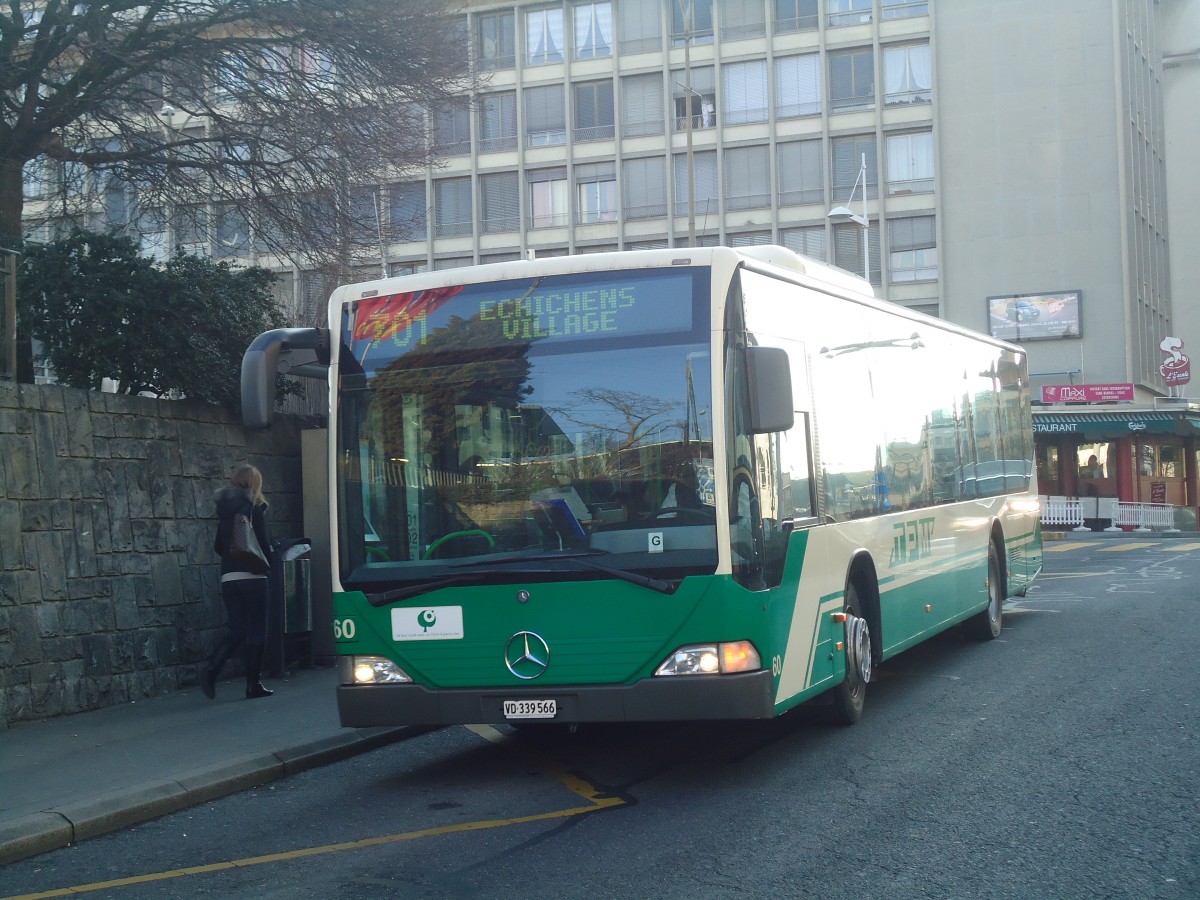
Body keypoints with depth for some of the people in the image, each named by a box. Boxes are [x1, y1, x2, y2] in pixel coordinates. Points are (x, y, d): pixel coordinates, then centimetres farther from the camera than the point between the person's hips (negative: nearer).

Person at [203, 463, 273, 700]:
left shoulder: (224, 508, 12)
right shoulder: (254, 507, -5)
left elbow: (218, 546, 13)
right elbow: (262, 541, -11)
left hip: (228, 578, 5)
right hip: (252, 576, -5)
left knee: (236, 630, 10)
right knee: (257, 630, 3)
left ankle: (211, 671, -10)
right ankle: (253, 684, 4)